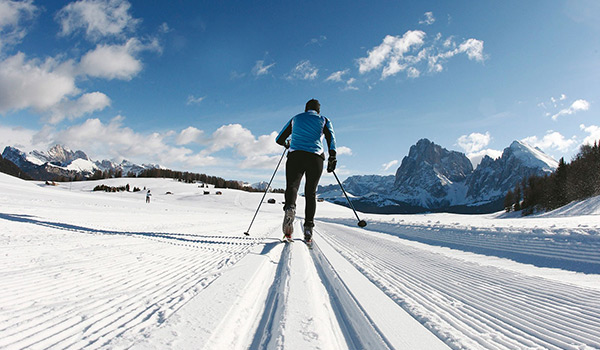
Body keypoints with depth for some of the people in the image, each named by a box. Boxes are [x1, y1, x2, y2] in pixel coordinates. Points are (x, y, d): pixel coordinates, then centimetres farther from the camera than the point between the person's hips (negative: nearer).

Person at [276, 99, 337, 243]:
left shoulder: (295, 119, 24)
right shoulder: (324, 120, 20)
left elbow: (279, 139, 26)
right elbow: (330, 136, -1)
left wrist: (287, 144, 47)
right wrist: (332, 157, -7)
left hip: (295, 155, 0)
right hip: (316, 157, 0)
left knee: (292, 186, -8)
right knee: (311, 192, 7)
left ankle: (290, 207, -42)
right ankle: (308, 227, -4)